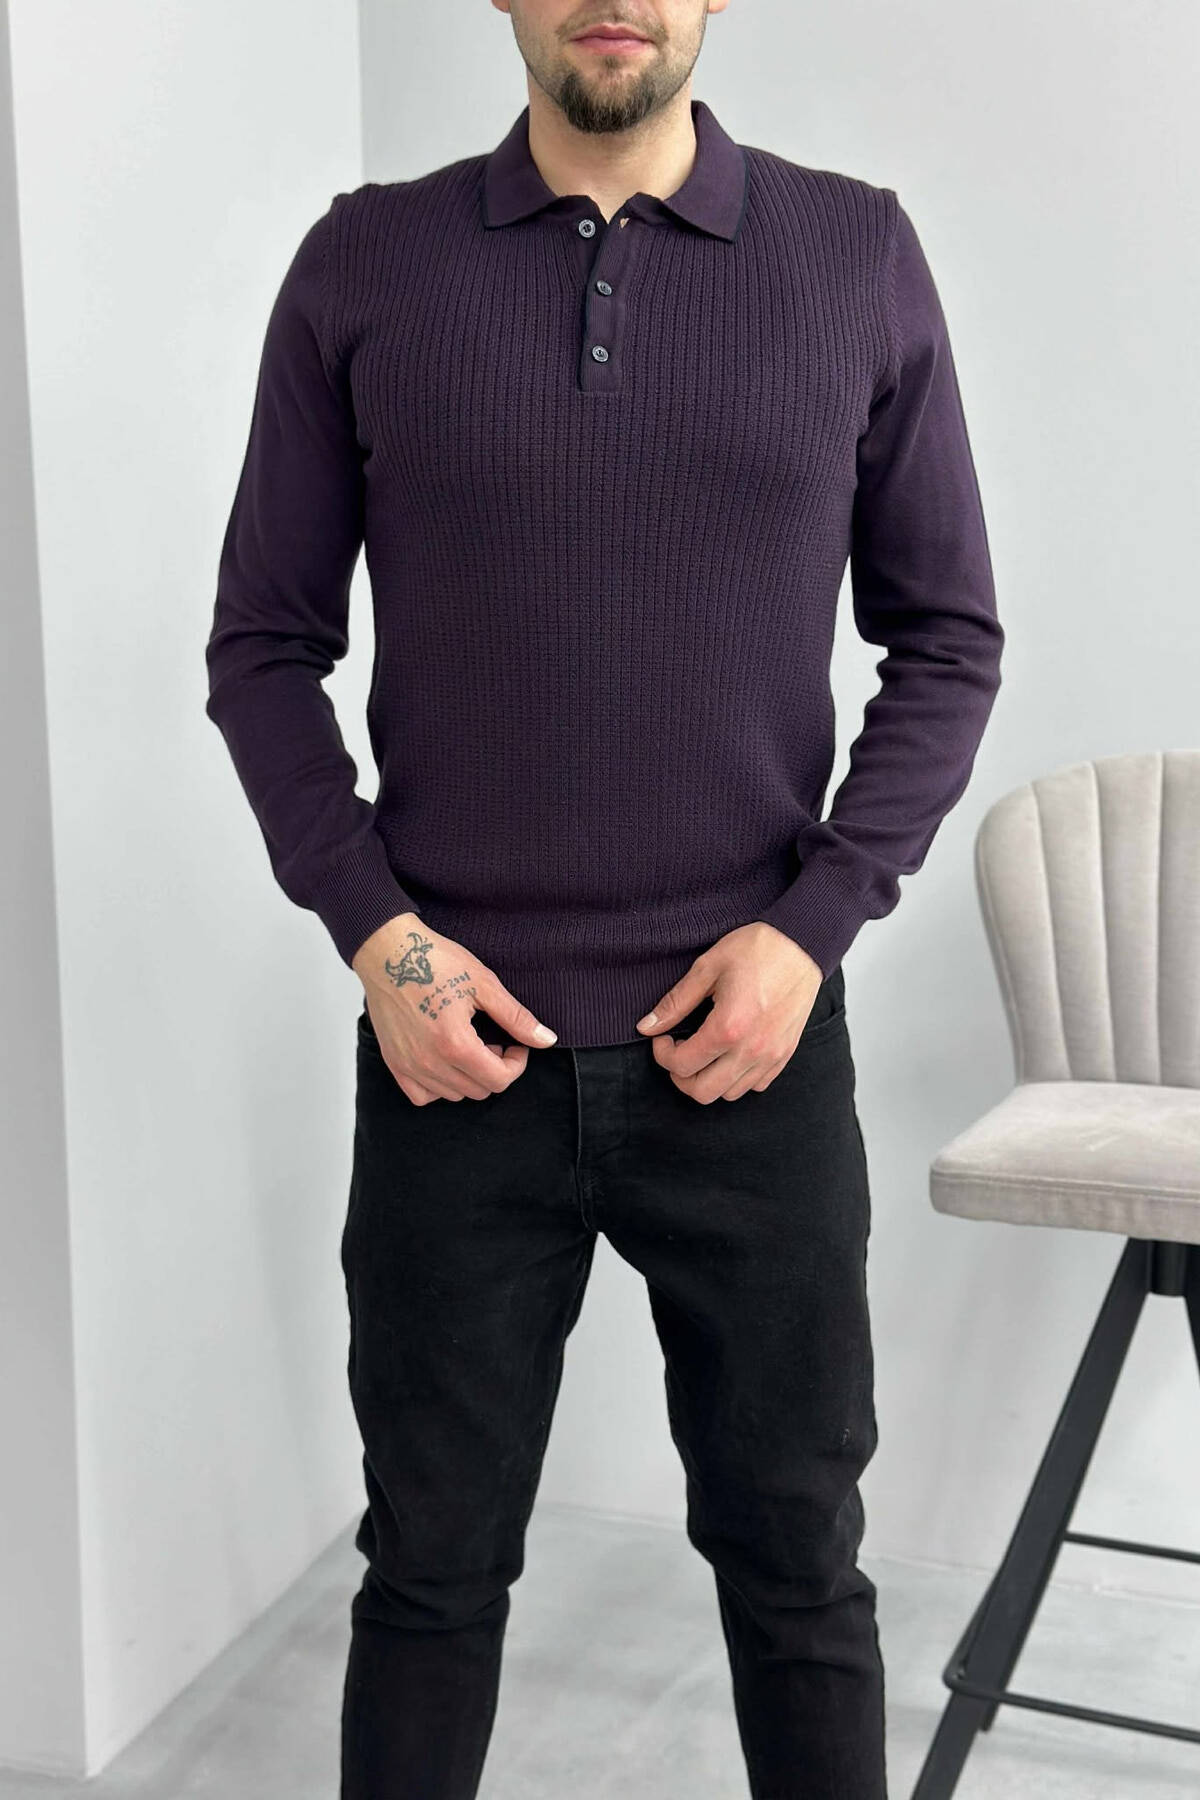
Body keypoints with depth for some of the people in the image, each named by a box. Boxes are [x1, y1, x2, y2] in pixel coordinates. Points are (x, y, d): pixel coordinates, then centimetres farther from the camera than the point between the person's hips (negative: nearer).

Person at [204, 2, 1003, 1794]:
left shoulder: (861, 256, 2)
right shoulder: (363, 265, 3)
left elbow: (949, 638, 5)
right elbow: (264, 642, 5)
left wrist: (814, 922, -6)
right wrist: (371, 931, -7)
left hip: (750, 1043, 0)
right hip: (455, 1043, 0)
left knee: (797, 1559, 13)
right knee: (434, 1564, 13)